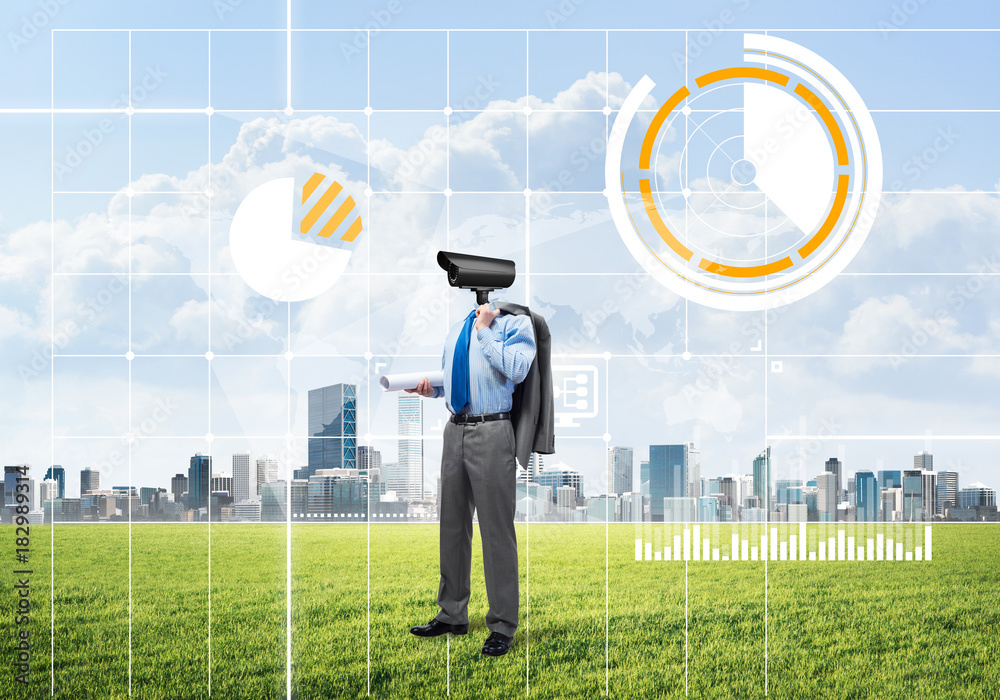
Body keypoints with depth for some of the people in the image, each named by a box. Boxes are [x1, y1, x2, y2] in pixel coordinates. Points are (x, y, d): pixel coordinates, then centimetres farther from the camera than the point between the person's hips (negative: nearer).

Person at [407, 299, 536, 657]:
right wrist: (432, 387, 6)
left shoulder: (514, 322, -4)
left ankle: (502, 626, 5)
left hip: (492, 431, -7)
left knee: (497, 529, -4)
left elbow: (516, 370, -20)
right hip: (455, 429, 7)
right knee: (452, 524, 14)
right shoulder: (457, 329, 18)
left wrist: (485, 329, -13)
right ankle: (452, 614, 28)